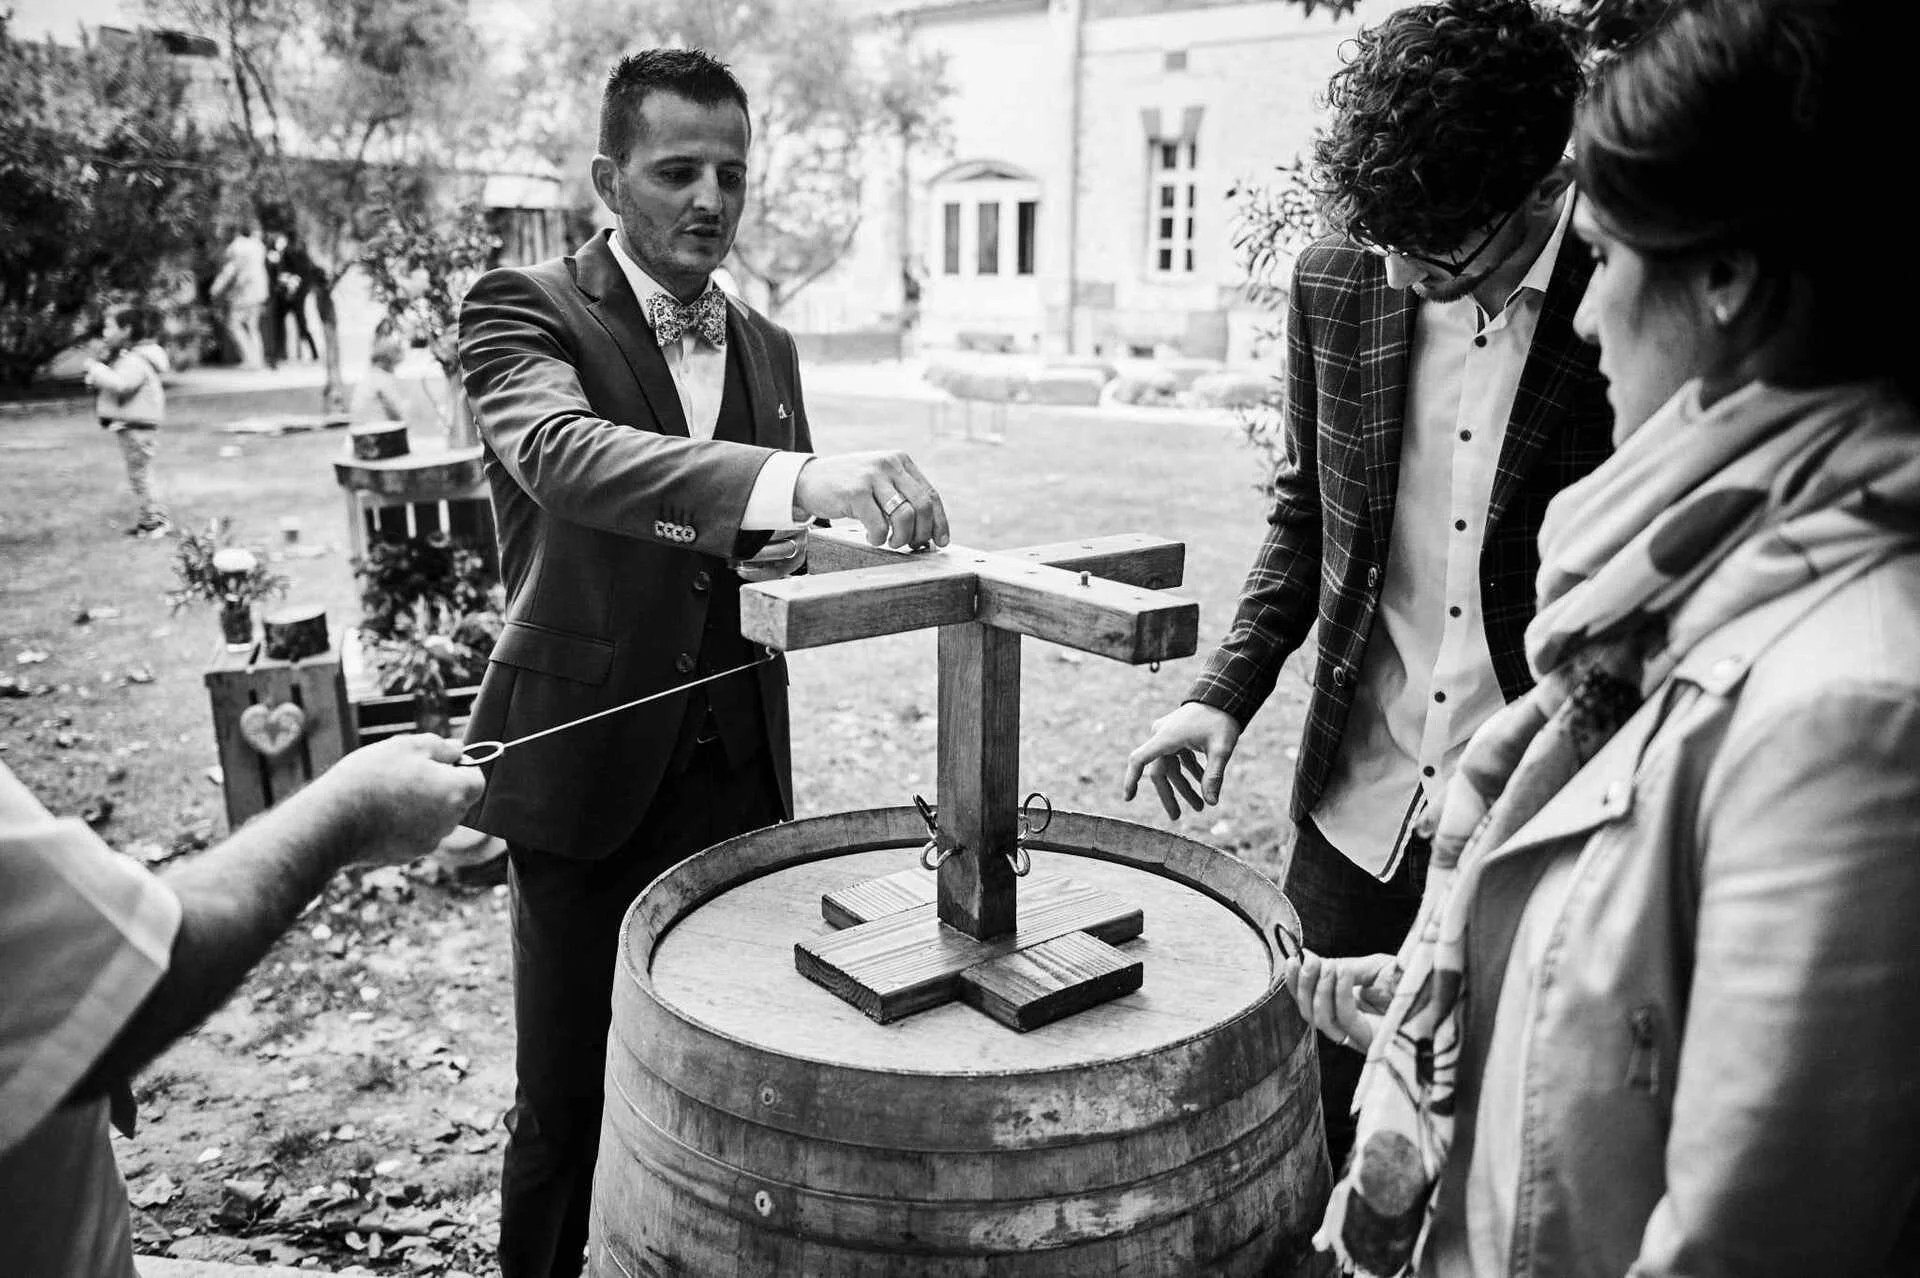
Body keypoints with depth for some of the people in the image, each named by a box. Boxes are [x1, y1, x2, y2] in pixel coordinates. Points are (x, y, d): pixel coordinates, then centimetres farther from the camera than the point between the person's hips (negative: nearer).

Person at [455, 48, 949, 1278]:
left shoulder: (767, 344, 11)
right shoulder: (524, 310, -7)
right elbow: (561, 452, -29)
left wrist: (791, 559, -5)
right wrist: (800, 480, -43)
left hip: (740, 769, 5)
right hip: (589, 766, -4)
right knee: (568, 1104, 8)